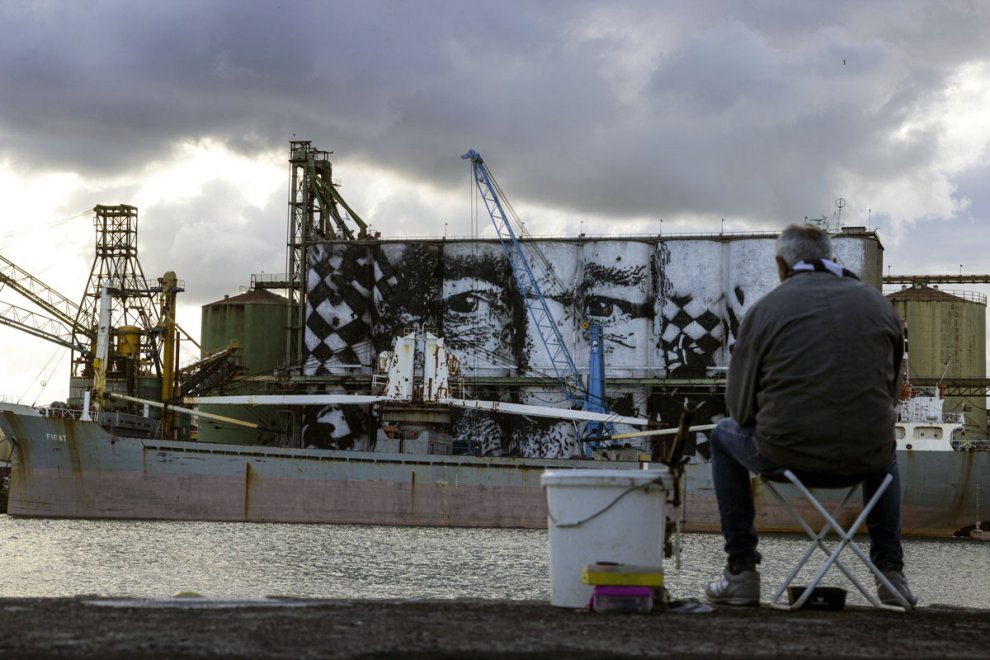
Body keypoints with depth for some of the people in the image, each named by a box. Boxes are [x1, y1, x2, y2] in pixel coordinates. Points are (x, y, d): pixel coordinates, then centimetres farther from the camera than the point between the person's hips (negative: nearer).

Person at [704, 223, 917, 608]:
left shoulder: (766, 309, -1)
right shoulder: (879, 304, 9)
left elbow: (740, 407, 1)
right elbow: (892, 391, 14)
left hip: (786, 452, -3)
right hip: (865, 456, 3)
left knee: (724, 437, 30)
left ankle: (741, 571, 23)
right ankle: (890, 571, 30)